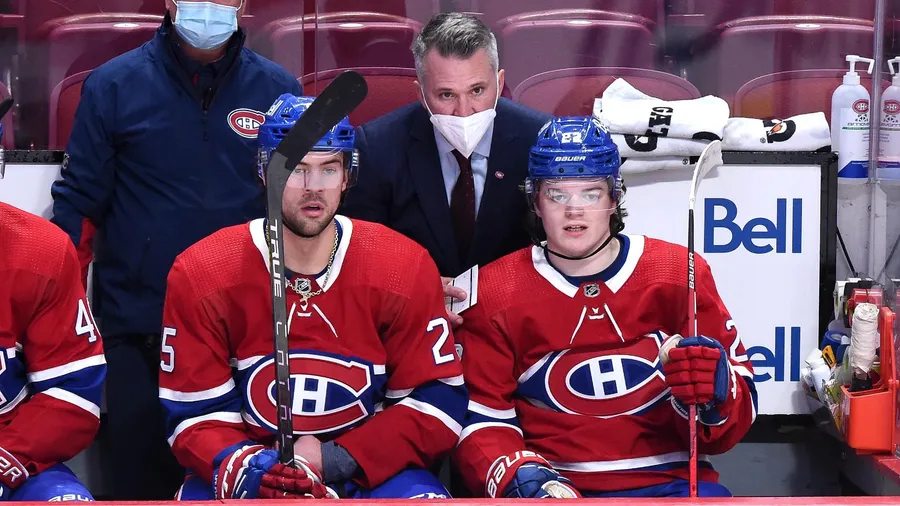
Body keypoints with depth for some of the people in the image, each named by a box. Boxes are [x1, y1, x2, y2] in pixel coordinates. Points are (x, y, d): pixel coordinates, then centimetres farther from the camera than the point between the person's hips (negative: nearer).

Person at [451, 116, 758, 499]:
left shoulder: (679, 274, 3)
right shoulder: (495, 292, 4)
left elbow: (740, 407, 3)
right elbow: (481, 419, 3)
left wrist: (713, 392, -20)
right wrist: (517, 475, -17)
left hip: (668, 483, 1)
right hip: (552, 487, 0)